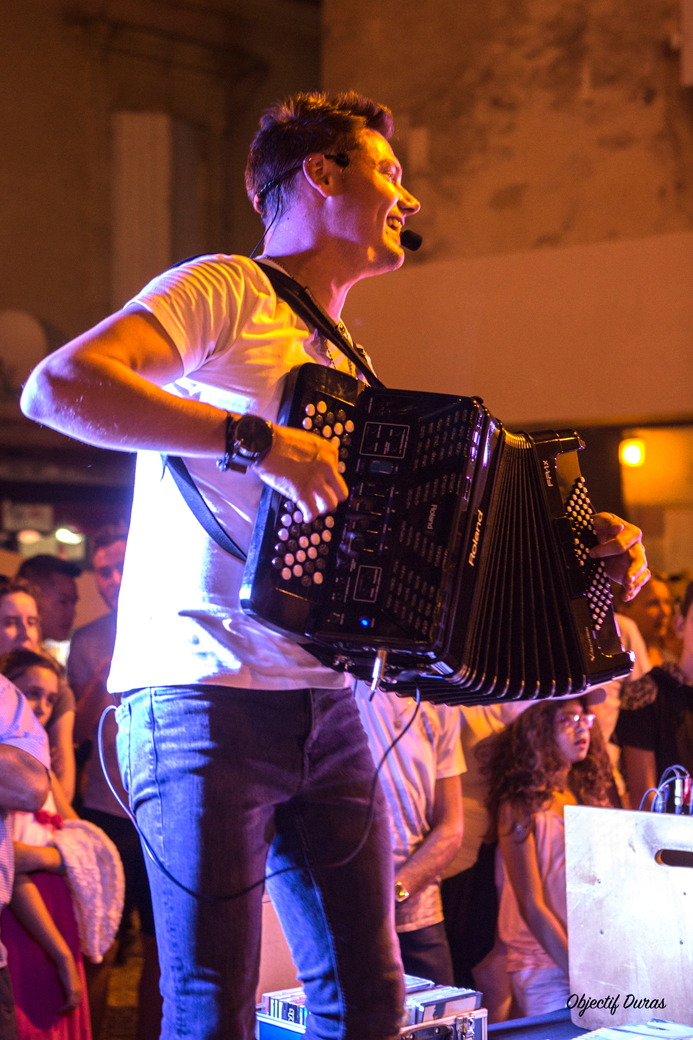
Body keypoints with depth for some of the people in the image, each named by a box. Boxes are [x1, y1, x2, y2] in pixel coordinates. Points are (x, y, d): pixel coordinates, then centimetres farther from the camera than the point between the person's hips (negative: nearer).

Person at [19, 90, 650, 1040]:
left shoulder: (344, 369, 22)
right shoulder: (224, 294, -4)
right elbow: (56, 387, -19)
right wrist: (253, 439, -27)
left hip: (327, 711, 8)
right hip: (206, 700, -8)